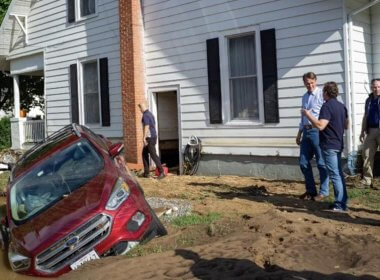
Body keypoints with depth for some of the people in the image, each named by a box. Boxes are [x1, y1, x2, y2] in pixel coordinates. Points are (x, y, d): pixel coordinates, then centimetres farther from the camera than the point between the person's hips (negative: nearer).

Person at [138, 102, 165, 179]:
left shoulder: (145, 115, -13)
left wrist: (144, 138, -21)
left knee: (153, 154, -10)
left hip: (149, 138, -10)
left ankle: (161, 172, -12)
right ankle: (146, 172, 16)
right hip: (154, 136, 10)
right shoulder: (150, 114, 16)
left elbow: (146, 127, -21)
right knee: (144, 153, 16)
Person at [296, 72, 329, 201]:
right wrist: (299, 133, 24)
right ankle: (310, 190, 22)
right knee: (303, 162, 10)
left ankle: (323, 192, 12)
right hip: (306, 131, 7)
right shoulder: (305, 97, 15)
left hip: (317, 131, -7)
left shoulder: (321, 94, -7)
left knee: (321, 163, 1)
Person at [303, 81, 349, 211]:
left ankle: (341, 204, -2)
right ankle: (341, 201, 21)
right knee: (339, 174, 15)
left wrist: (308, 115, -17)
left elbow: (320, 126, -27)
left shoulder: (327, 106, -17)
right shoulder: (341, 106, 12)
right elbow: (346, 125, 19)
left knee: (335, 175, -5)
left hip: (329, 146, -9)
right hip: (338, 144, 9)